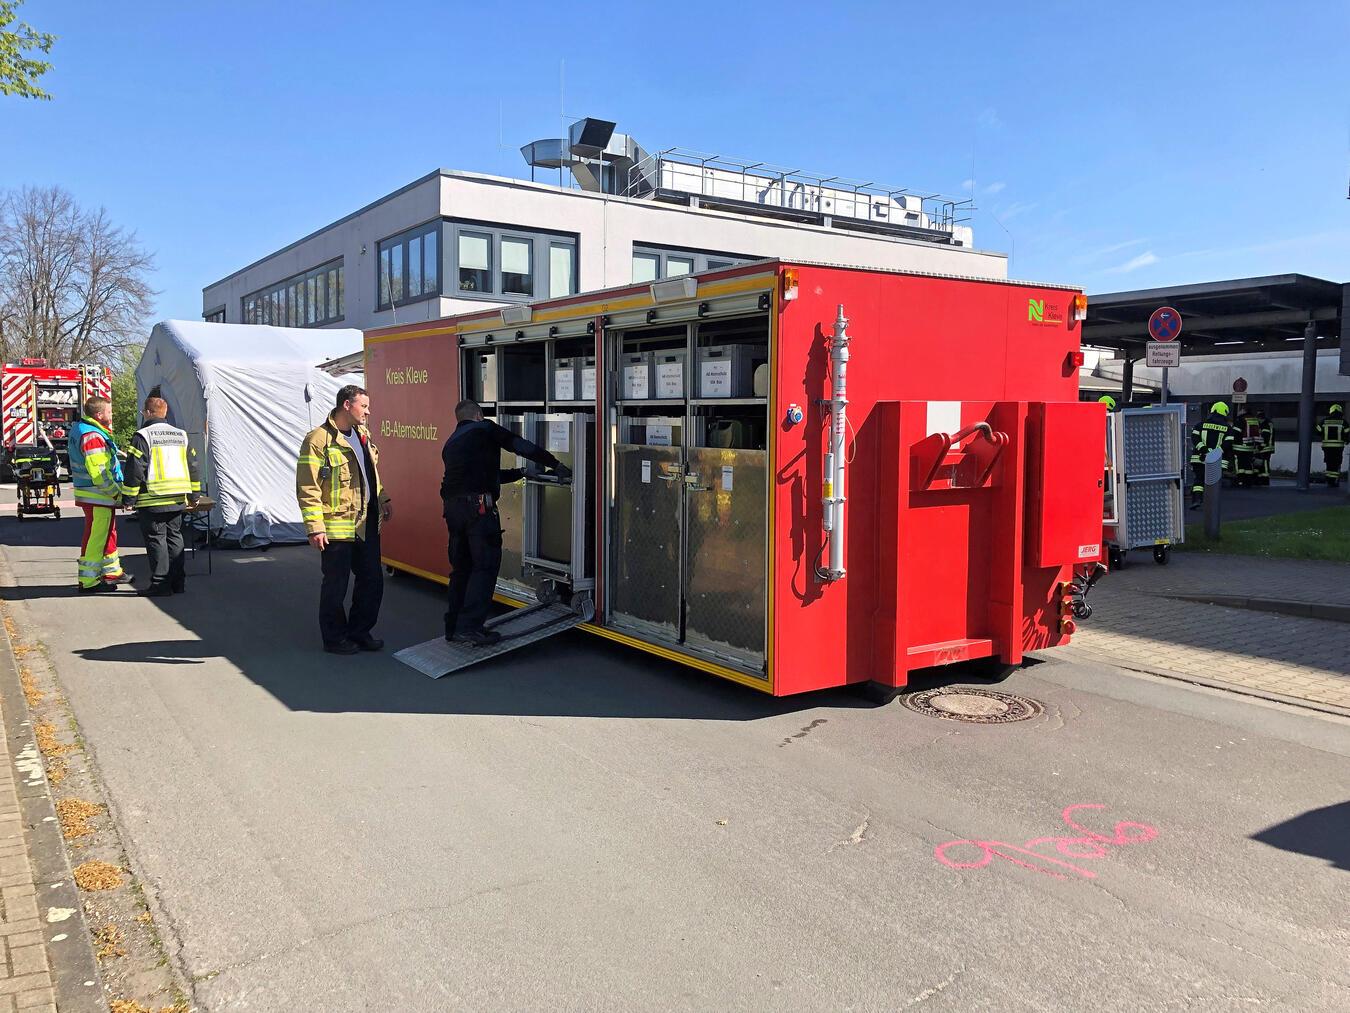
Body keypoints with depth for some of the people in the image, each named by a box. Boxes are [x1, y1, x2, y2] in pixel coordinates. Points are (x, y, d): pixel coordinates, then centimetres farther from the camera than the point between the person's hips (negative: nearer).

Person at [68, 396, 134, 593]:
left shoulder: (81, 430, 15)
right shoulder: (92, 436, -20)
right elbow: (99, 473, -25)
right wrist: (118, 494, -17)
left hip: (100, 496, 11)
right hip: (98, 497, -11)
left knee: (108, 533, 21)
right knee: (96, 537, -5)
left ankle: (112, 571, 34)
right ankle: (88, 581, 0)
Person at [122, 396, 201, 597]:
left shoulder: (142, 436, -9)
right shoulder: (181, 435, 11)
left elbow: (134, 469, -12)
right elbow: (192, 465, 15)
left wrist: (129, 497, -5)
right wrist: (194, 493, 23)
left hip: (152, 501, -6)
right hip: (177, 500, 6)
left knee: (156, 540, -1)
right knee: (174, 537, 13)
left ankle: (160, 584, -1)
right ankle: (178, 581, 15)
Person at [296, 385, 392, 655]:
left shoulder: (362, 434, 12)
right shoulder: (318, 440, -14)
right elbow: (307, 488, -16)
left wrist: (383, 499, 15)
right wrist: (315, 527, -20)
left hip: (367, 524, 8)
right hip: (337, 526, -8)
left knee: (373, 581, 13)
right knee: (336, 585, 4)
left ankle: (359, 631, 29)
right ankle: (334, 638, 19)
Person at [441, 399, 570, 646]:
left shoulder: (450, 443, 27)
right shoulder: (485, 429, 6)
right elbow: (522, 446, 1)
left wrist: (520, 472, 41)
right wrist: (556, 465, 9)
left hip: (452, 506, 7)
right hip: (478, 505, -7)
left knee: (461, 567, 14)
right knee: (485, 565, -4)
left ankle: (453, 626, 17)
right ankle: (469, 625, -9)